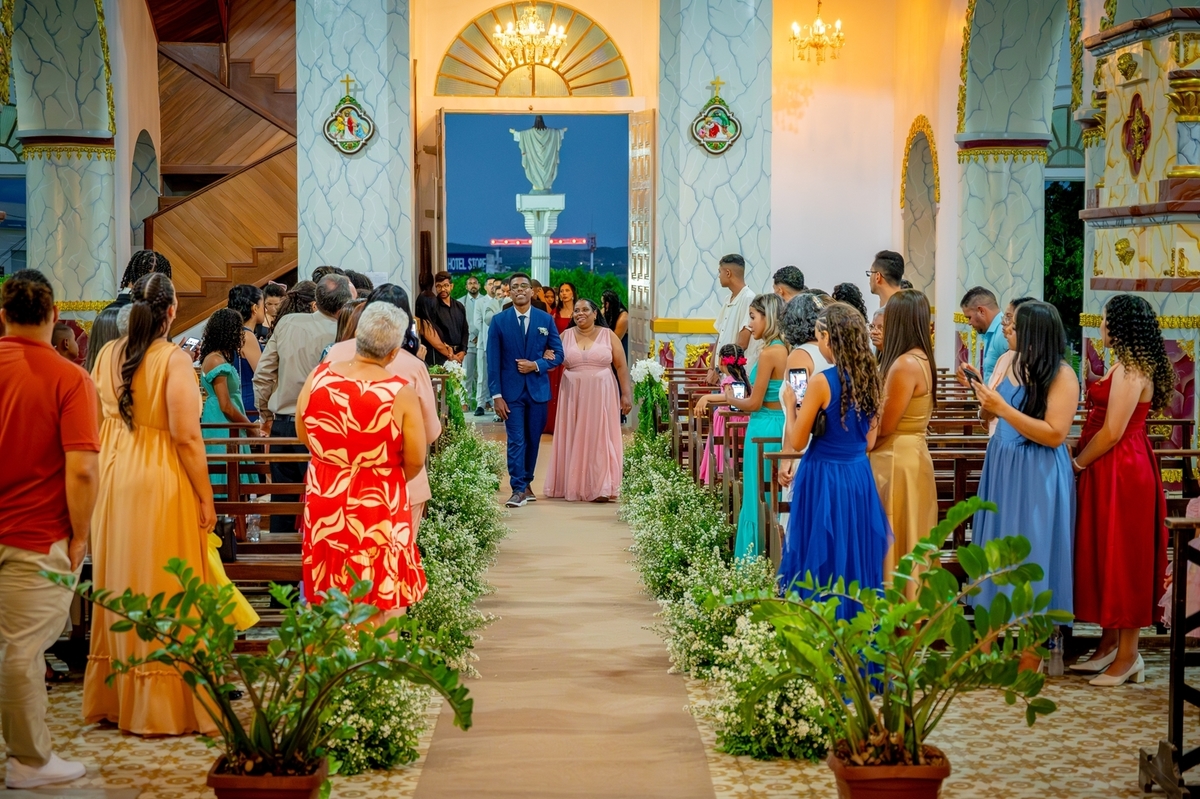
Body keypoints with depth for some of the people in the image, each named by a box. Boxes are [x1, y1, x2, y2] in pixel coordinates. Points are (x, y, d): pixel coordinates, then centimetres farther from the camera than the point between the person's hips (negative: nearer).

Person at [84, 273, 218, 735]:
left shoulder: (108, 355, 3)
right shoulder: (174, 360, -15)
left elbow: (96, 422, 10)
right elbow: (186, 436, -17)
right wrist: (206, 498, -10)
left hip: (113, 479, 6)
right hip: (162, 486, -6)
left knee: (119, 588, 16)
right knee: (163, 593, 3)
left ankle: (112, 697, 26)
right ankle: (163, 704, 10)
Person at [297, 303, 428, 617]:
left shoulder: (318, 376, -7)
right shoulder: (401, 392, -17)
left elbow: (302, 435, 7)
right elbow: (415, 461, -10)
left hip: (324, 502, 3)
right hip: (378, 507, -3)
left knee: (329, 602, 16)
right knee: (381, 603, 9)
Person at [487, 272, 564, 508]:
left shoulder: (546, 320, 5)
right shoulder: (499, 321, 0)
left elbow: (558, 353, 7)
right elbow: (493, 361, -2)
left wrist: (536, 365, -11)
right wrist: (496, 395, -8)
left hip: (538, 389, 2)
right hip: (511, 390, -2)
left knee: (533, 440, 9)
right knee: (516, 441, -5)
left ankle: (526, 482, 23)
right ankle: (518, 489, -3)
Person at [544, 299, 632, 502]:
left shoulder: (608, 335, 2)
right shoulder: (566, 335, 7)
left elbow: (621, 366, 2)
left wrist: (626, 394, -4)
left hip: (601, 395, -2)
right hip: (573, 396, 2)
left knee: (599, 439, -3)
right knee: (574, 439, 4)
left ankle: (600, 488, -2)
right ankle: (574, 486, 11)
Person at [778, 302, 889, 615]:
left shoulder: (821, 382, -16)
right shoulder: (869, 378, 3)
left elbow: (797, 442, -12)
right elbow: (869, 439, 11)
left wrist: (789, 404, 2)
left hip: (824, 477, -6)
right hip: (859, 476, 6)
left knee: (823, 560, 3)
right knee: (856, 557, 14)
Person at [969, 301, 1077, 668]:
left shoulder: (1062, 376, -14)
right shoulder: (1012, 362, 4)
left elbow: (1055, 434, -20)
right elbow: (989, 415, 12)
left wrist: (1003, 407, -22)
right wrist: (984, 395, -8)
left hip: (1036, 476, -6)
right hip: (1001, 466, 6)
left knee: (1031, 553, 1)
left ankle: (1031, 654, 10)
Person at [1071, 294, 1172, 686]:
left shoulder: (1131, 371, -17)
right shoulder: (1124, 366, 13)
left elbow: (1112, 433, -20)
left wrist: (1077, 463, -9)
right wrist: (1083, 460, 5)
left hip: (1122, 472, -10)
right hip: (1108, 472, 10)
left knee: (1122, 559, -4)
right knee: (1105, 556, 14)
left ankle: (1127, 656, 3)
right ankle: (1109, 643, 22)